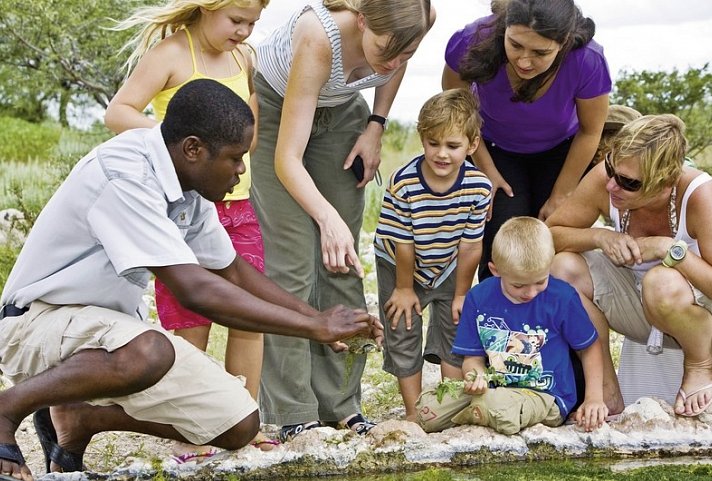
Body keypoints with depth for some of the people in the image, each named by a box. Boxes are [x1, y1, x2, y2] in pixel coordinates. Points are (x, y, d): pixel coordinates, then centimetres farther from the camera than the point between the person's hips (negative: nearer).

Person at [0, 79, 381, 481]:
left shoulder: (189, 183, 0)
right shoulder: (125, 177, -28)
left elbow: (232, 270, 15)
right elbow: (195, 291, -32)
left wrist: (318, 318, 6)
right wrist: (317, 328, -27)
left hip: (116, 324, 9)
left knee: (238, 425, -3)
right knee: (148, 354, -41)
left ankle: (82, 417, 10)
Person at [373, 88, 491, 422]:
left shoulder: (478, 186, -26)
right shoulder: (403, 184, -33)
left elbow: (470, 245, -15)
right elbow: (402, 243, -21)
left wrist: (461, 294, -7)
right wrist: (405, 288, -11)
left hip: (449, 269, 2)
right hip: (400, 268, -2)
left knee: (456, 330, 6)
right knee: (403, 335, 2)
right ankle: (414, 413, 14)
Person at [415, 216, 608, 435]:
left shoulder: (562, 298, -10)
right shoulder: (479, 298, -2)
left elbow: (590, 347, 4)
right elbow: (474, 357, 6)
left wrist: (594, 398, -5)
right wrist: (476, 375, -18)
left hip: (544, 395, -3)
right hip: (492, 388, 3)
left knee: (498, 408, -37)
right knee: (428, 411, -19)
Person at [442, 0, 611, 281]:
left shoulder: (588, 61, -35)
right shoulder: (473, 42, -36)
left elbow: (590, 132, -15)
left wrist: (559, 198, -7)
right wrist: (486, 169, -10)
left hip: (560, 151, 0)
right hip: (495, 149, 0)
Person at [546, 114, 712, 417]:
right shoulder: (604, 179, -19)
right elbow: (550, 233, -9)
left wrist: (670, 249, -35)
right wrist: (600, 237, -26)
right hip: (640, 310, 5)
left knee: (662, 281, -37)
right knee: (565, 267, -18)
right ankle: (608, 395, -8)